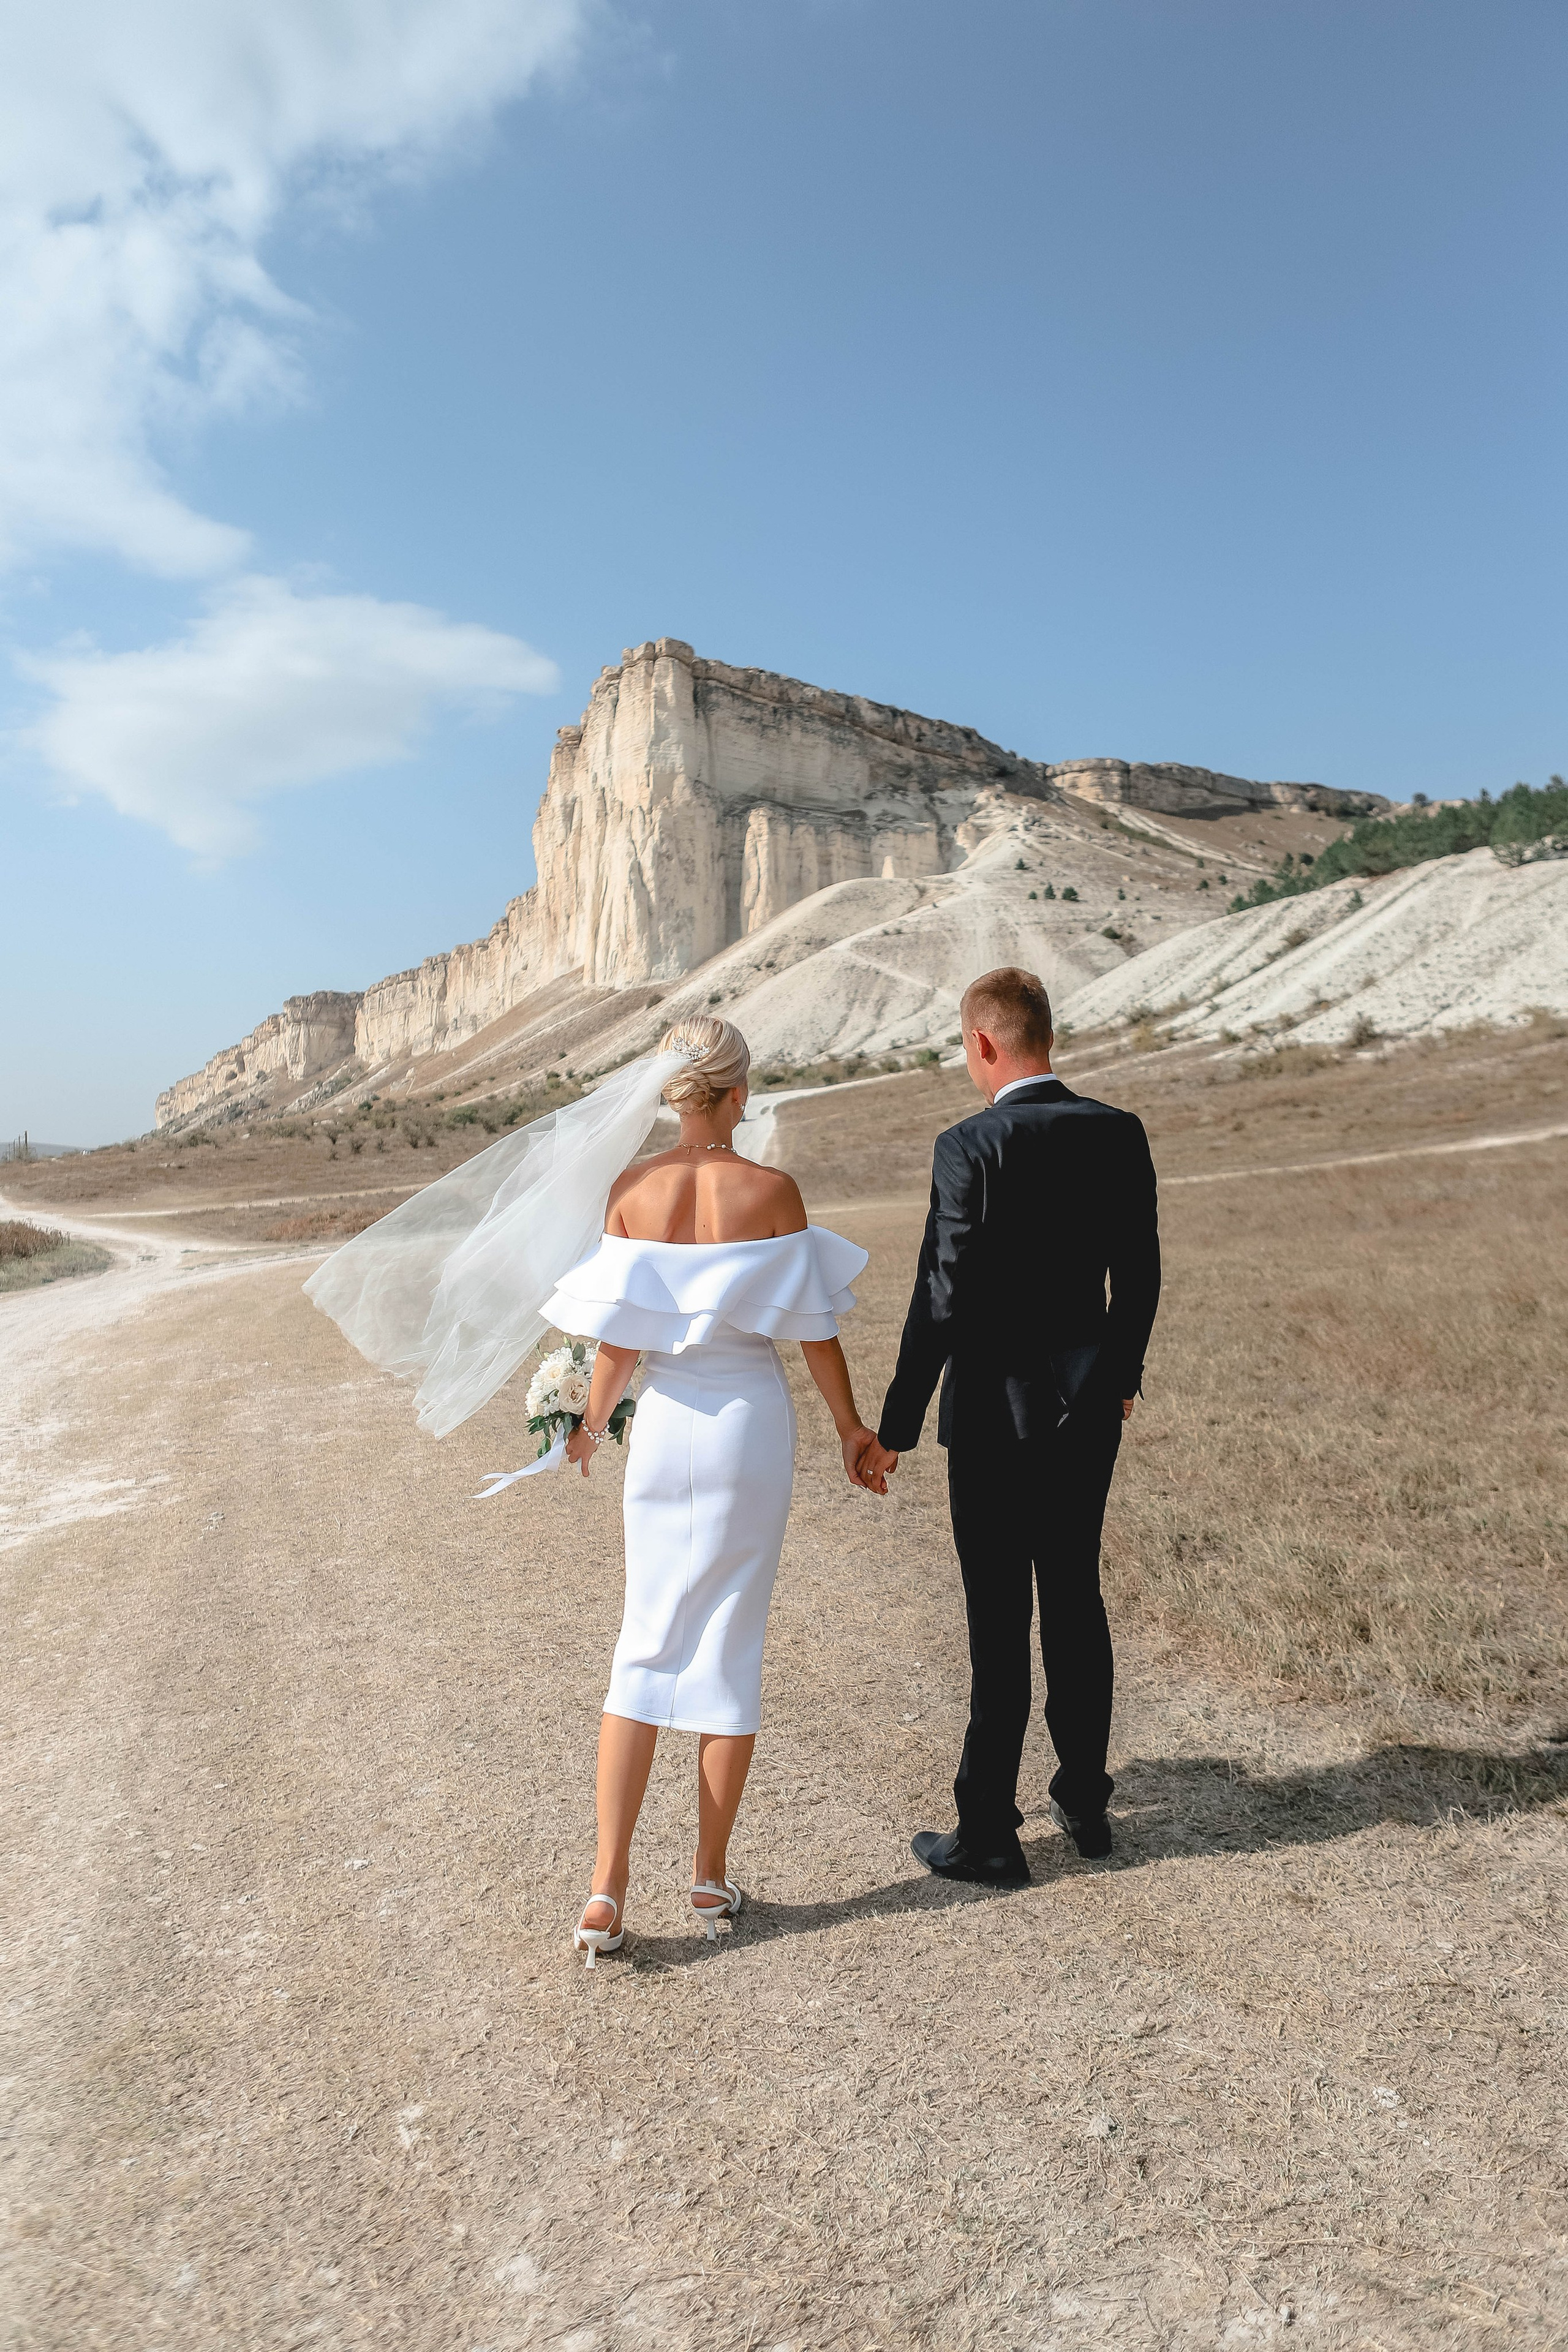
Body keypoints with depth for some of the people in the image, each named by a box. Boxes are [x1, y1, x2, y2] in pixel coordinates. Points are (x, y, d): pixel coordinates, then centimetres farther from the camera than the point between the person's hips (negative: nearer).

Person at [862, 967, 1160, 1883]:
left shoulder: (971, 1147, -17)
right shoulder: (1119, 1133, 0)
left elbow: (943, 1299, -18)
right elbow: (1139, 1276, 8)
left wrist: (896, 1427, -9)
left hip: (998, 1411, -6)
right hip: (1090, 1403, 6)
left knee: (1001, 1624, 5)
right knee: (1076, 1600, 20)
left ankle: (990, 1834, 19)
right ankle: (1085, 1800, 34)